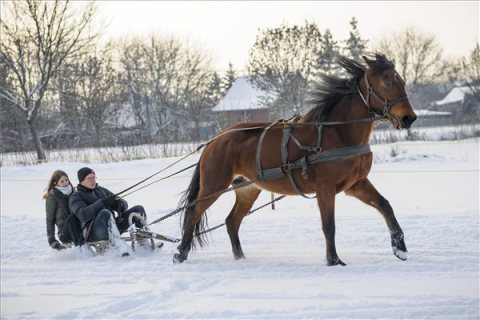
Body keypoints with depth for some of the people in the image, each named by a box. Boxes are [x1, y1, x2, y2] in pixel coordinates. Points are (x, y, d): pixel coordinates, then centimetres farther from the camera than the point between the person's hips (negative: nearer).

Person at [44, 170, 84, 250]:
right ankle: (79, 246, -44)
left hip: (79, 228, 5)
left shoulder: (72, 192, 15)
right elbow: (50, 219, 1)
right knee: (72, 217, -37)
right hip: (65, 233, -5)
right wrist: (51, 239, -3)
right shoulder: (52, 198, 0)